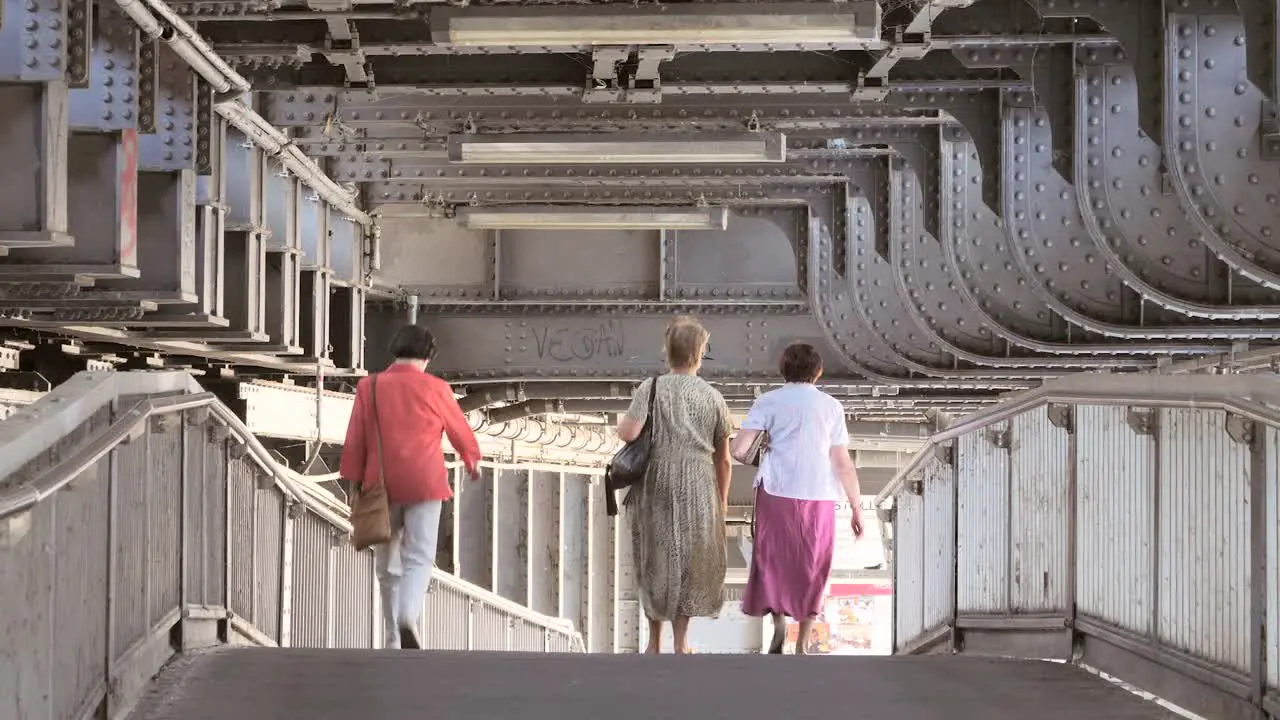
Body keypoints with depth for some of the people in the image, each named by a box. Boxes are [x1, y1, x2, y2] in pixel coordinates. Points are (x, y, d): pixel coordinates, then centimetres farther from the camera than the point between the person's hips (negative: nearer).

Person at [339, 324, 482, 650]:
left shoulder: (369, 387, 3)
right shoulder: (434, 388, -1)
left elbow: (354, 442, 1)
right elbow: (460, 430, 12)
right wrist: (473, 461, 31)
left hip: (382, 486, 2)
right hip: (424, 485, -2)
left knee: (388, 564, 13)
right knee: (419, 557, -3)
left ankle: (394, 640, 18)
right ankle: (408, 618, -30)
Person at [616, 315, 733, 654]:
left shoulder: (651, 387, -6)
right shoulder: (713, 397, -1)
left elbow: (629, 433, -19)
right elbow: (724, 459, 5)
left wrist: (621, 422, 4)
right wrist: (722, 500, 18)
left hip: (656, 489, 0)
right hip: (697, 490, 0)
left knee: (655, 561, 15)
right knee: (690, 562, 13)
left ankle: (654, 642, 23)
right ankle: (680, 643, 15)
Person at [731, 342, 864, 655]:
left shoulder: (768, 401, 2)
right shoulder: (831, 406, 6)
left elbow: (738, 450, -5)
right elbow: (843, 464, 3)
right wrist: (857, 509, 8)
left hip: (777, 493, -1)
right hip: (819, 497, 1)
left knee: (773, 559, 14)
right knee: (811, 567, 11)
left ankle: (778, 620, -7)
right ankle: (802, 644, 12)